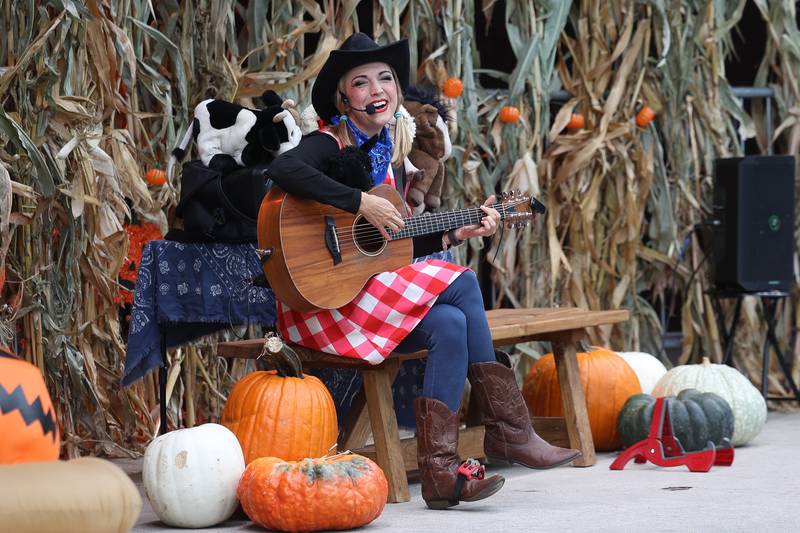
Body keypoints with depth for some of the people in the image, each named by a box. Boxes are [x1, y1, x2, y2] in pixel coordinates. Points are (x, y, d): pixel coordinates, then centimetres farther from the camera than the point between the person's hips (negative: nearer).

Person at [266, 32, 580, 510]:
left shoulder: (391, 156, 15)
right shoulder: (331, 144, -7)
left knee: (450, 325, -22)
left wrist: (455, 234, 7)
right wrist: (362, 203, -28)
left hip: (381, 294, 7)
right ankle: (510, 430, -17)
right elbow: (283, 169, -31)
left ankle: (440, 472, -22)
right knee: (462, 285, -20)